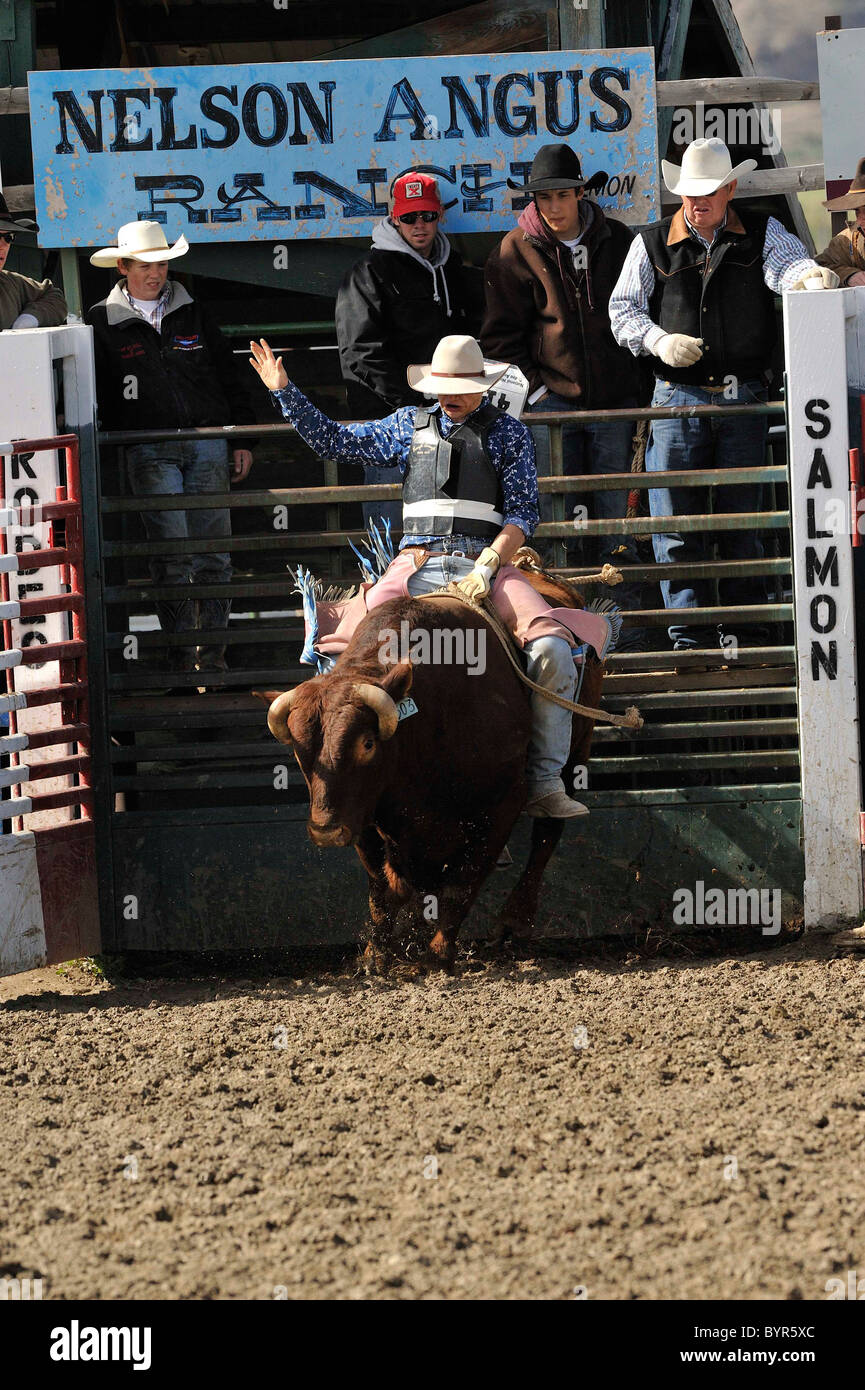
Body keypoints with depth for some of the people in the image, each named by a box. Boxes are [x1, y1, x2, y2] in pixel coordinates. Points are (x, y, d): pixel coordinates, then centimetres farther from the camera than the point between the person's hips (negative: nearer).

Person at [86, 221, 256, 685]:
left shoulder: (193, 314, 13)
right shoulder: (103, 322, 6)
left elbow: (229, 379, 17)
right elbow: (95, 396, 9)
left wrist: (242, 440, 12)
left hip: (207, 445, 2)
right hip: (149, 450, -2)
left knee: (213, 553, -2)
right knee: (170, 552, -9)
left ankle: (212, 650, 4)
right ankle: (180, 650, -3)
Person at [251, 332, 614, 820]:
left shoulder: (509, 433, 13)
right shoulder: (411, 425, 19)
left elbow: (523, 514, 5)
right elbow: (333, 441, 23)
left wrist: (486, 567, -11)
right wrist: (285, 391, 13)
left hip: (488, 564, -1)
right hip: (417, 565, 1)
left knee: (553, 651, -27)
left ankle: (546, 785, -21)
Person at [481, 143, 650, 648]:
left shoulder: (618, 242, 7)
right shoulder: (517, 251, 2)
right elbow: (500, 335, 6)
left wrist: (641, 390, 9)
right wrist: (534, 385, -4)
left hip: (614, 401, 1)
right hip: (551, 399, -1)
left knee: (617, 517, 2)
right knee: (557, 517, -3)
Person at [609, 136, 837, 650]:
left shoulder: (760, 234, 6)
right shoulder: (653, 245, 8)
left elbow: (787, 264, -13)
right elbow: (623, 310, 7)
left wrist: (809, 276, -38)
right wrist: (660, 341, -12)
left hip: (744, 397, -1)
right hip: (678, 395, 1)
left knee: (743, 520, 3)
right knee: (676, 521, -1)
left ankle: (747, 633, 11)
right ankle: (691, 636, 5)